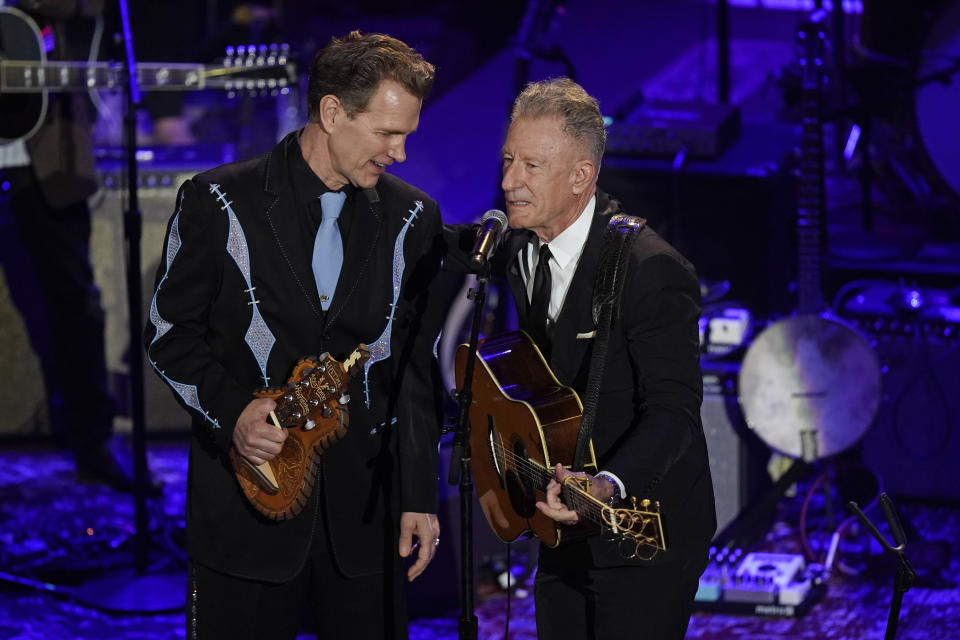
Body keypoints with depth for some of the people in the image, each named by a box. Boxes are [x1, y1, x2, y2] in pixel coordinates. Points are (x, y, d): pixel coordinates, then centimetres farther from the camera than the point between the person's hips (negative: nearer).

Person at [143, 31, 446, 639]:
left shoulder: (415, 218, 5)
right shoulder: (218, 202, -4)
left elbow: (420, 367, 8)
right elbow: (170, 332, 1)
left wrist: (420, 495, 3)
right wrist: (229, 410, -16)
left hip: (366, 510, 2)